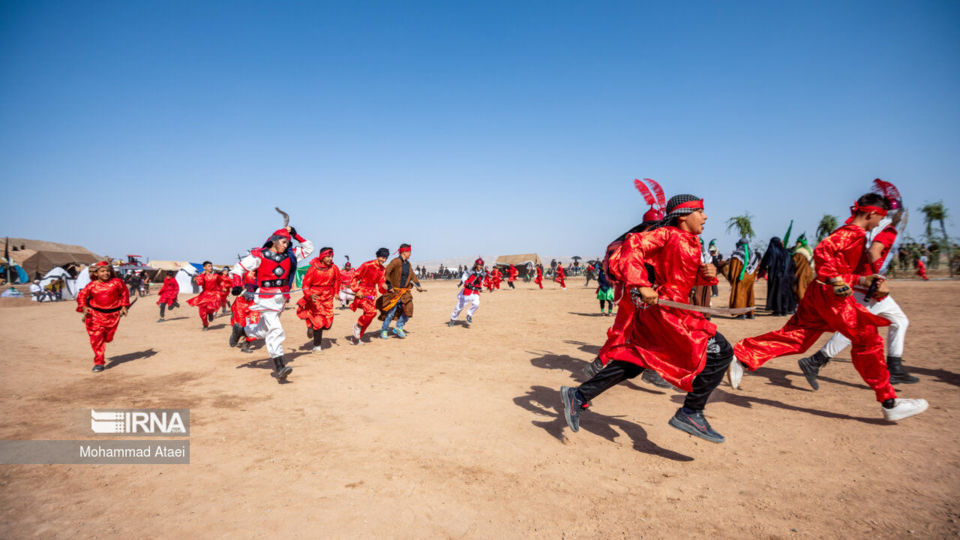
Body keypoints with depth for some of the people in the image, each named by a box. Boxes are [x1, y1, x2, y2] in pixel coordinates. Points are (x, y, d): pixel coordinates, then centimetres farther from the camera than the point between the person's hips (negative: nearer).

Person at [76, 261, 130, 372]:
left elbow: (125, 293, 10)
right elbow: (81, 296, 6)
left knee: (108, 337, 10)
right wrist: (83, 307, -10)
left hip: (113, 314, 1)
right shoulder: (92, 285, -1)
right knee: (96, 338, -6)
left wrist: (124, 306, 3)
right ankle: (99, 363, 4)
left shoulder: (117, 282, -1)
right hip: (96, 314, -1)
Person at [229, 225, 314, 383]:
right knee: (275, 330, -17)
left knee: (263, 330, 20)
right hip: (266, 298, -6)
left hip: (281, 298, 7)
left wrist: (296, 235, 2)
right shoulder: (259, 255, -6)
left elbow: (308, 248, 10)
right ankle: (279, 367, -19)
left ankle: (240, 330, 48)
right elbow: (239, 268, -2)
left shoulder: (289, 255, 7)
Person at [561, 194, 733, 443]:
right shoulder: (668, 235, -9)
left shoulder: (692, 242, 19)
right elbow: (632, 246, -21)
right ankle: (690, 413, -2)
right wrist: (641, 286, -30)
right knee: (719, 352, -7)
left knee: (632, 363, 13)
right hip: (666, 310, -10)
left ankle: (578, 396, 18)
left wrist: (707, 273, 3)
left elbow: (691, 276, 26)